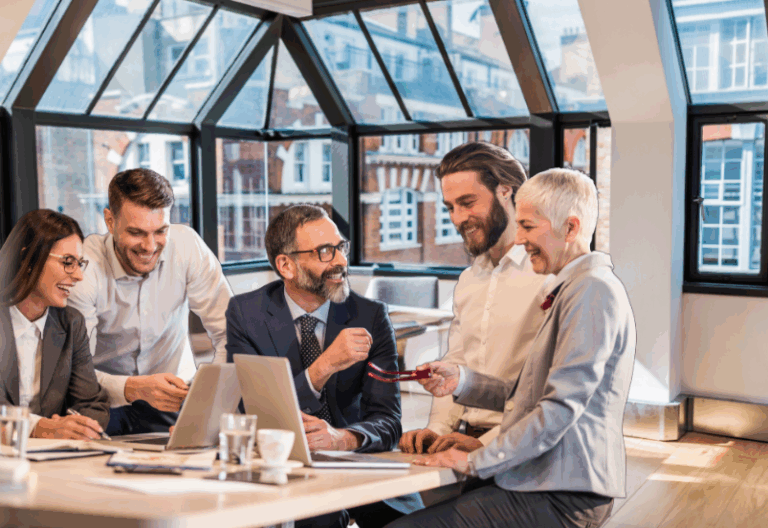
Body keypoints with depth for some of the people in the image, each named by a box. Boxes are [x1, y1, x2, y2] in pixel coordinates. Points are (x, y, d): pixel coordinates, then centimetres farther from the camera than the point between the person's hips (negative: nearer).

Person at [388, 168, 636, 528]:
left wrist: (477, 462, -16)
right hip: (552, 482, 10)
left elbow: (561, 406, -21)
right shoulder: (572, 289, 18)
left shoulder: (593, 290, -15)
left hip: (562, 499, -10)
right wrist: (460, 381, 8)